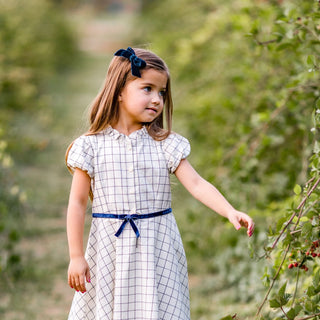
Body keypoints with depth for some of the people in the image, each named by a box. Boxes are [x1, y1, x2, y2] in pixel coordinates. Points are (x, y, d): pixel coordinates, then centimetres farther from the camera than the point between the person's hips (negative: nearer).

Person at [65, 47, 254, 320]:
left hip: (158, 252, 1)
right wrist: (76, 257, -4)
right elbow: (78, 203, -1)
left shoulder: (166, 145, 2)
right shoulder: (92, 146, -3)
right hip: (110, 252, -1)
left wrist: (230, 212, -21)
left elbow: (196, 184, -6)